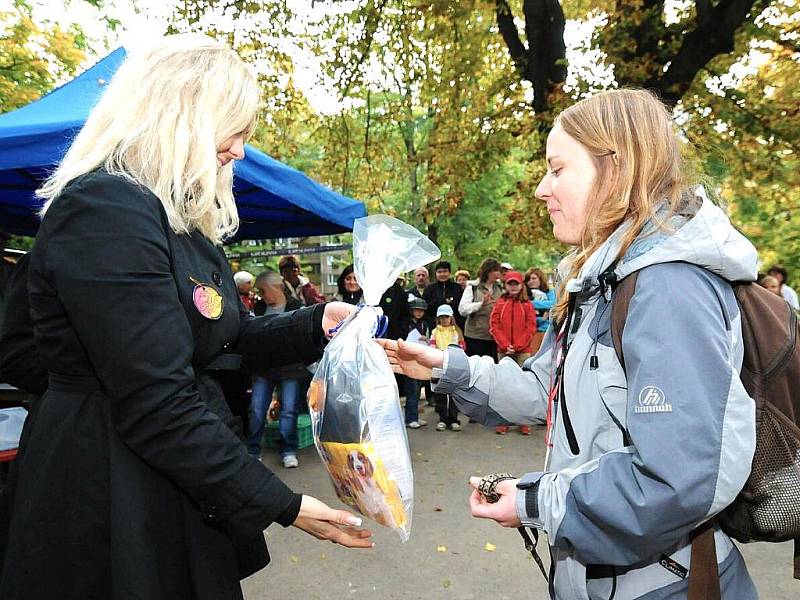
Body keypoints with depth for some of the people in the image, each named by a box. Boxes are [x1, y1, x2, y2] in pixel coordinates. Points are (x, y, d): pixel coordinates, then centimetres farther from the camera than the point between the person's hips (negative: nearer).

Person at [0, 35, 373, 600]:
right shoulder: (104, 209, -23)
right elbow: (157, 406, -27)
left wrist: (316, 325, -4)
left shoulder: (179, 220, 10)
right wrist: (280, 503, -20)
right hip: (113, 506, -9)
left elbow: (232, 338, 11)